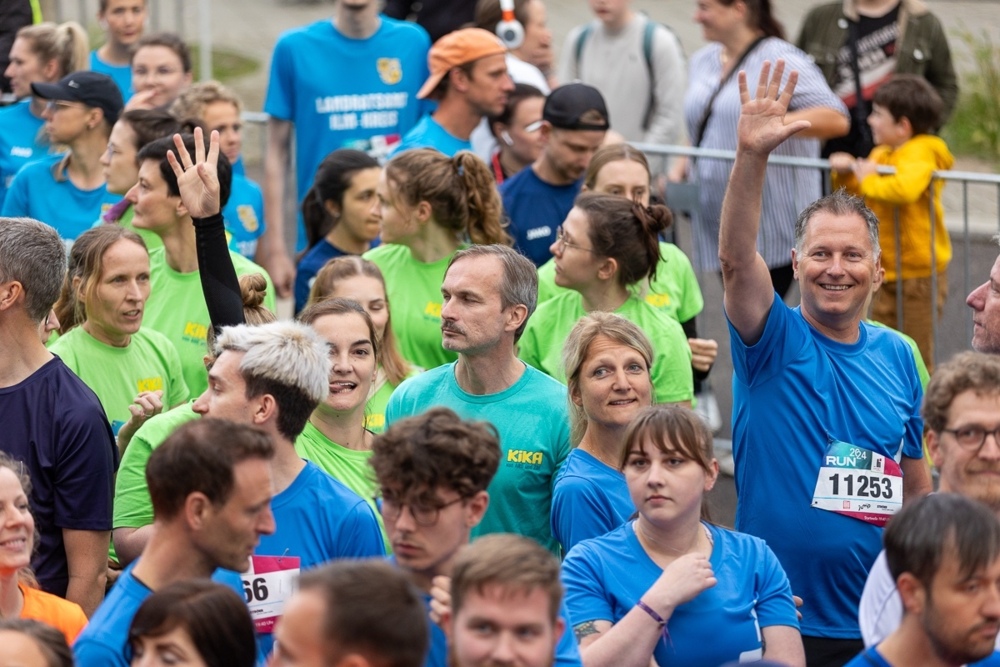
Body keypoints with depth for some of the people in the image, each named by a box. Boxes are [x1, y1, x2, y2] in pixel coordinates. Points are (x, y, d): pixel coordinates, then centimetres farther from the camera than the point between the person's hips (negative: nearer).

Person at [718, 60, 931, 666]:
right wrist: (751, 156, -35)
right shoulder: (776, 341, -3)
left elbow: (916, 481, 15)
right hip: (775, 612, -3)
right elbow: (736, 259, -22)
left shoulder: (897, 356, 8)